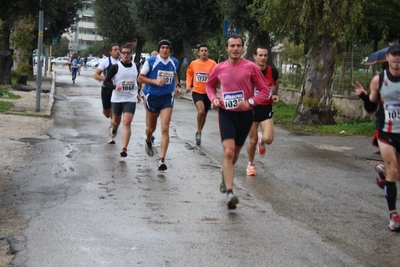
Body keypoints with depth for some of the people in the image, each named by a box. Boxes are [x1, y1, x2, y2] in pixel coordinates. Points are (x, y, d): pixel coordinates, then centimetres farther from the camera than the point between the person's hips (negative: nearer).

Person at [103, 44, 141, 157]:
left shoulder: (135, 66, 6)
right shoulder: (116, 67, -7)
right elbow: (106, 82, -8)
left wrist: (137, 93, 22)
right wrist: (115, 86, -26)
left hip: (131, 99, 1)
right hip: (117, 98, -1)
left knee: (127, 123, -14)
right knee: (116, 121, 18)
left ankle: (124, 149, -18)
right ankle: (114, 130, 56)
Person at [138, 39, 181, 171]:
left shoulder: (174, 62, 3)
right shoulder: (151, 61, -9)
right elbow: (140, 77, -5)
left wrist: (176, 86, 7)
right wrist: (155, 81, -19)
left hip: (167, 97, 1)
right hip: (152, 97, -1)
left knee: (165, 129, -12)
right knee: (151, 128, 15)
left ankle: (162, 160, -11)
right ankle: (148, 141, 52)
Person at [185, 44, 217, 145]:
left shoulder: (213, 63, -5)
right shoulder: (193, 63, -1)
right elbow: (189, 74, 15)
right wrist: (188, 85, 3)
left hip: (208, 93, 2)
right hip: (197, 91, -1)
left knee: (204, 114, 15)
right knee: (201, 110, -24)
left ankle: (199, 133, 36)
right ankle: (198, 132, -5)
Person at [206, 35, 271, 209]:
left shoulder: (251, 67, -7)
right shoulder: (219, 68, 0)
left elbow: (265, 90, -4)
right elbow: (209, 85, 19)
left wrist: (250, 102, -19)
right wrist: (214, 98, 0)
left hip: (245, 114, 1)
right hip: (226, 113, -1)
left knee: (235, 153, 17)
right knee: (228, 151, -18)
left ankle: (225, 178, 47)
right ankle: (229, 193, -21)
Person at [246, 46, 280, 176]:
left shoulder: (273, 72, -3)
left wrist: (275, 94, 1)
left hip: (266, 108, 1)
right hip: (251, 108, -1)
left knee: (268, 139, -15)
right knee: (252, 140, 4)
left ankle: (261, 141, 24)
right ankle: (251, 164, 29)